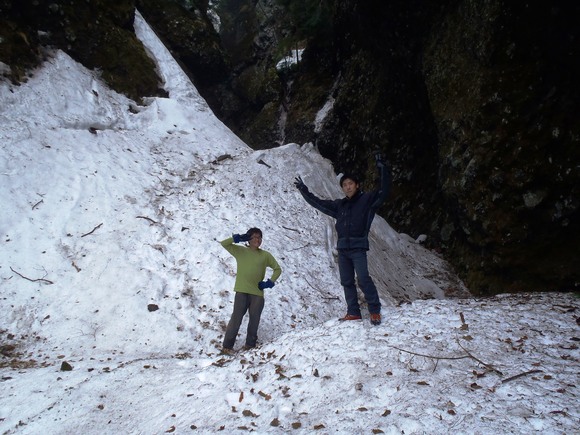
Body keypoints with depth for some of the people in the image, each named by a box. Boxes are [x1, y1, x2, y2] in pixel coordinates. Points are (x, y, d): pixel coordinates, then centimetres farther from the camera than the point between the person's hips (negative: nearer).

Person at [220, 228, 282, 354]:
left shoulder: (266, 255, 7)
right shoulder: (240, 251, 6)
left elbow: (277, 269, 14)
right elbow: (224, 243, 2)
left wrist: (270, 282, 0)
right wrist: (237, 238, -12)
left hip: (258, 293, 2)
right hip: (242, 291, -2)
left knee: (254, 320, 7)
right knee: (236, 318, -3)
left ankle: (251, 345, 20)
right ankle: (227, 346, 4)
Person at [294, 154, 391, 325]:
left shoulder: (367, 199, 2)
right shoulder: (339, 205, 15)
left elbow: (383, 192, -10)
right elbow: (318, 203, 23)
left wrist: (383, 170, -17)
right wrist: (303, 190, 23)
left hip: (358, 247, -6)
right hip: (342, 248, 6)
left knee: (363, 279, -14)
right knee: (347, 282, 6)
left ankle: (375, 310, -2)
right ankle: (353, 313, 13)